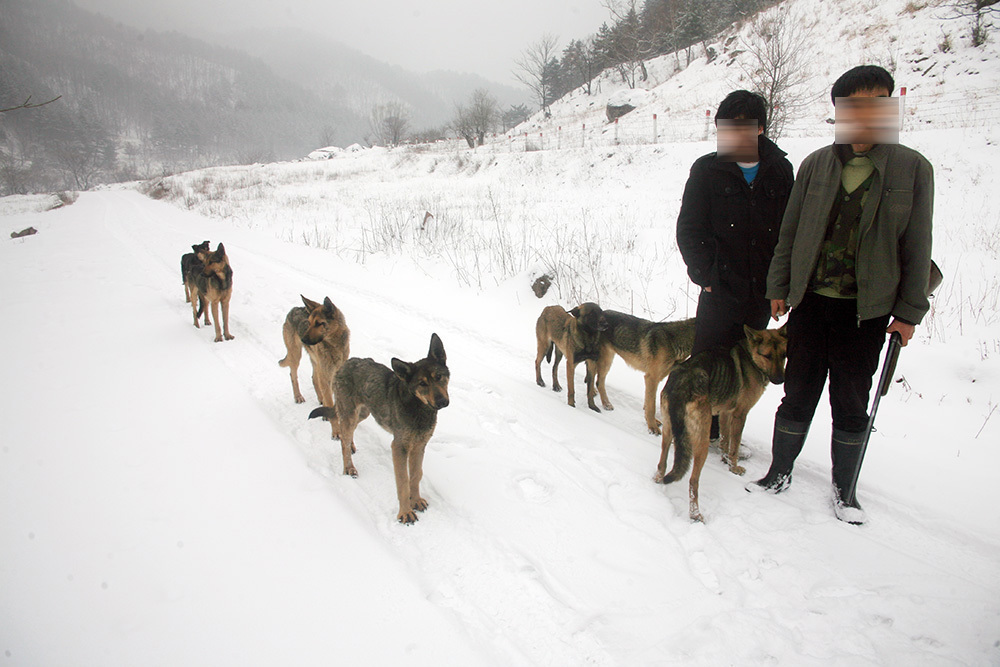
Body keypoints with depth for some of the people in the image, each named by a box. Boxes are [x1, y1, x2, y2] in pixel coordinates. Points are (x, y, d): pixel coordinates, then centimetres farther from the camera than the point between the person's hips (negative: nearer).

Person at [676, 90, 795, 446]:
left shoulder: (780, 170, 6)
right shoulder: (708, 169, 0)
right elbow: (689, 229, -1)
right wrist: (704, 275, -9)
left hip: (762, 290, 3)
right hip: (721, 288, -3)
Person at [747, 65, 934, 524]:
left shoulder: (912, 168, 0)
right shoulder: (817, 165, 3)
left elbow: (917, 248, 1)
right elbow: (789, 232, 8)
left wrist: (909, 311, 0)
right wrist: (778, 288, 6)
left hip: (867, 310, -1)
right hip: (811, 301, 1)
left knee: (851, 402, 8)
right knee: (799, 394, 8)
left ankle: (843, 488, 26)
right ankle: (779, 472, 26)